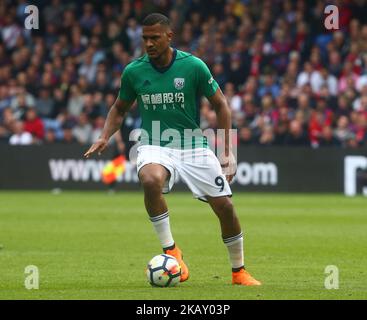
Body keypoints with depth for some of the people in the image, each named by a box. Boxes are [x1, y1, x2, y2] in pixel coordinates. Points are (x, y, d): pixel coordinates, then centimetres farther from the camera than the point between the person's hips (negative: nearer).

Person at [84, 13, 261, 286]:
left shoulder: (193, 66, -8)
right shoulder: (133, 71, -2)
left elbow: (220, 104, 2)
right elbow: (120, 108, 15)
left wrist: (228, 151, -3)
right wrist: (105, 137, -3)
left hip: (193, 145, 0)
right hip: (154, 145, 0)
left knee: (225, 206, -6)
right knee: (150, 181, -35)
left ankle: (239, 271, 17)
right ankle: (170, 250, -20)